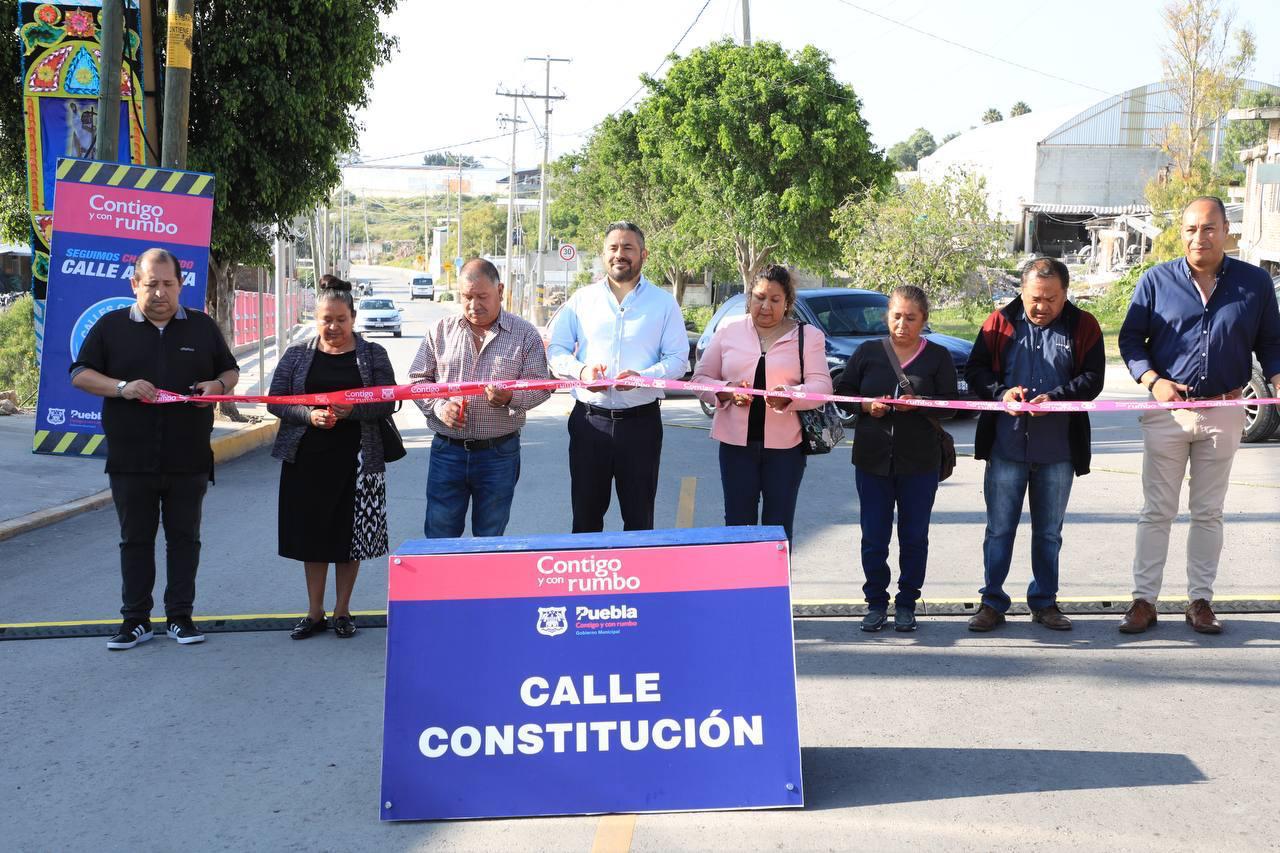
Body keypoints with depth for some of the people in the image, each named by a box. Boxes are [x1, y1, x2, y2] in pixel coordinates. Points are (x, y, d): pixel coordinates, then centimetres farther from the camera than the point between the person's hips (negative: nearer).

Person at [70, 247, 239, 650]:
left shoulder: (202, 326, 9)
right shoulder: (111, 326, 5)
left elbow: (231, 371, 16)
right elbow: (80, 374, 3)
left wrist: (218, 385, -8)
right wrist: (122, 388, -15)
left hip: (189, 461, 1)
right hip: (130, 461, 0)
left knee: (184, 538, 6)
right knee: (135, 540, 7)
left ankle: (180, 616, 15)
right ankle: (136, 620, 14)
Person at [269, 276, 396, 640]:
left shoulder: (373, 355, 4)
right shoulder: (296, 355, 7)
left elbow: (388, 403, -3)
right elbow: (275, 401, 3)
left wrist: (351, 410, -20)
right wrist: (309, 415, -15)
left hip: (357, 459, -1)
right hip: (307, 459, 1)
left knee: (351, 534, 4)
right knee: (311, 533, 6)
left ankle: (342, 610, 19)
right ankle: (314, 612, 19)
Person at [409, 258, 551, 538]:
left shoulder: (525, 334, 1)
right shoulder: (440, 331, 5)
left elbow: (540, 386, 0)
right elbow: (418, 379, 8)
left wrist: (511, 397, -21)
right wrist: (439, 407, -12)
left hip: (499, 454, -1)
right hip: (447, 450, 1)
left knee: (490, 538, 11)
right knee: (439, 537, 5)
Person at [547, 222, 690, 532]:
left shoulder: (663, 303, 5)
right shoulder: (582, 299, 8)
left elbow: (678, 360, 0)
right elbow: (556, 350, 7)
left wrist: (644, 377, -19)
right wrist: (581, 371, -14)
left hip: (641, 422, -1)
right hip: (588, 421, 1)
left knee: (639, 518, 7)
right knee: (585, 516, 8)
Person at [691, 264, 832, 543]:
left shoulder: (808, 336, 5)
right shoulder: (727, 332, 8)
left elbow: (821, 385, -4)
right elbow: (701, 379, 8)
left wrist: (790, 395, -25)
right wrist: (727, 391, -14)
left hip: (786, 445, -1)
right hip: (736, 442, 1)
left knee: (779, 526, 4)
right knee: (738, 521, 3)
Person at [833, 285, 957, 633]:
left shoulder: (938, 356, 1)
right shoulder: (867, 352, 4)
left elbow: (950, 404, -4)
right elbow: (842, 391, 7)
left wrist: (918, 404, -21)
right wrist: (865, 405, -12)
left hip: (920, 462, -1)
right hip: (872, 460, 1)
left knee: (914, 536, 7)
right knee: (873, 537, 5)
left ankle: (907, 603, 20)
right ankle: (876, 602, 18)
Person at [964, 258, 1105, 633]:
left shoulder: (1083, 326, 3)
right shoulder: (1000, 323, 2)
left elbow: (1093, 378, -3)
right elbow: (975, 370, 3)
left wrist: (1054, 398, -19)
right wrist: (1001, 392, -16)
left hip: (1058, 450, 1)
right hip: (1005, 447, 0)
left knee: (1049, 532, 12)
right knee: (999, 529, 4)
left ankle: (1044, 601, 24)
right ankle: (993, 602, 13)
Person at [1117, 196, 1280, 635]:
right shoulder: (1156, 280, -1)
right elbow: (1130, 338, 2)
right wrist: (1153, 381, -13)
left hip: (1223, 413, 1)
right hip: (1167, 412, -1)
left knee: (1209, 513, 10)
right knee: (1156, 511, 4)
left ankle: (1201, 599, 19)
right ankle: (1144, 599, 11)